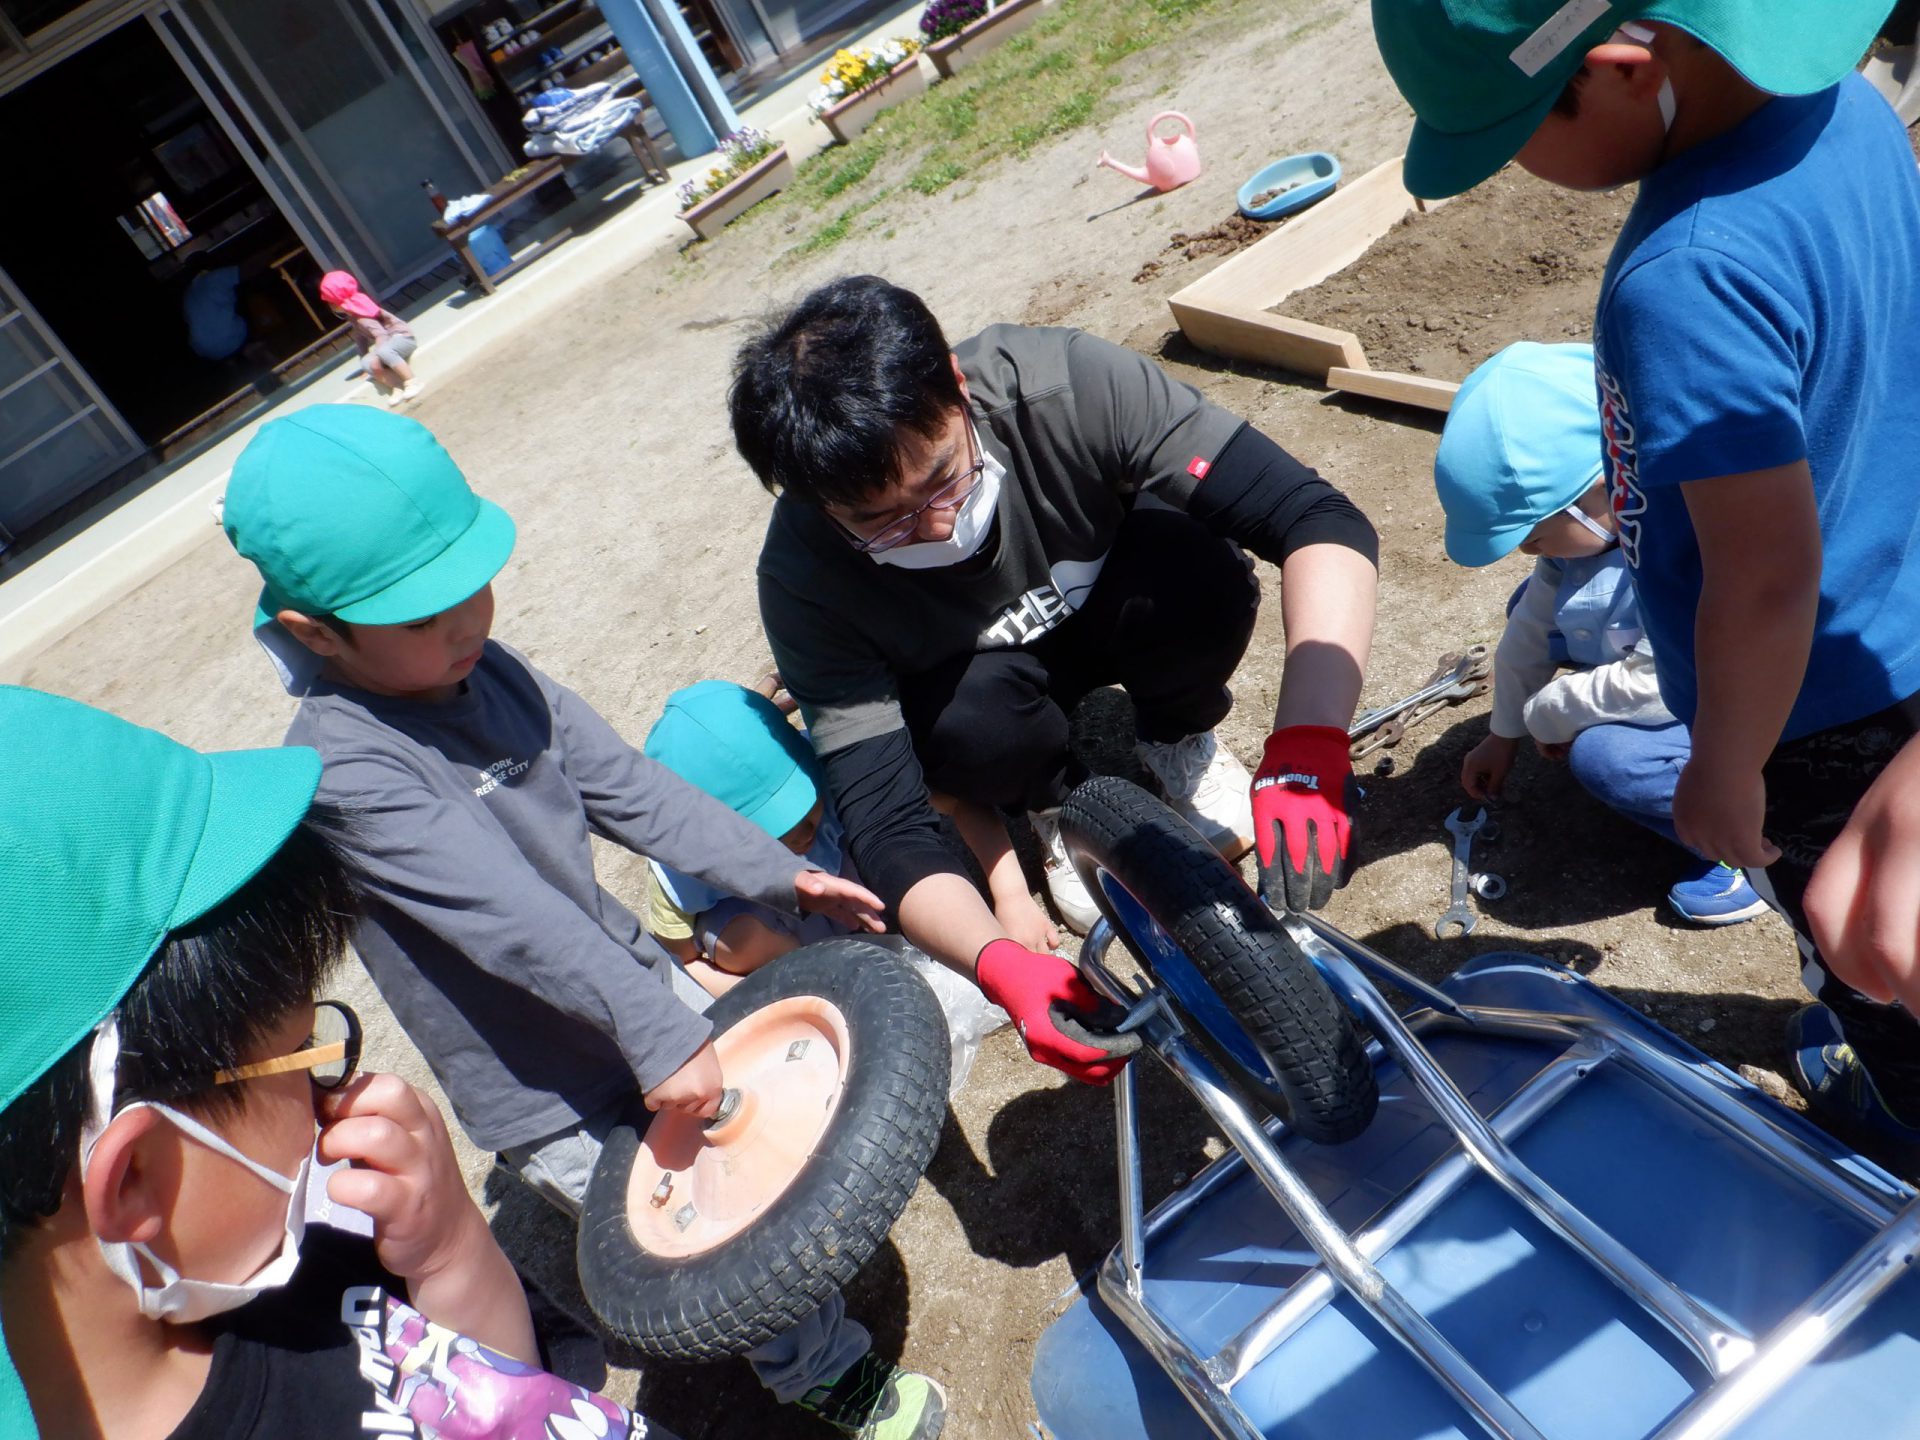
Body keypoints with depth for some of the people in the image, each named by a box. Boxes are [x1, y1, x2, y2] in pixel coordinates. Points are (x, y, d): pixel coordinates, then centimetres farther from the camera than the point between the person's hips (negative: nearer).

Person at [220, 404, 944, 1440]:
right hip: (551, 1103, -7)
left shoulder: (485, 671, -3)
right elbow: (511, 916, -35)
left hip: (630, 976, 7)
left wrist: (783, 876, -7)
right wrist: (657, 1034, -39)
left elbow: (624, 785, -3)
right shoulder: (342, 768, -27)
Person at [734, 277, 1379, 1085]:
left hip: (1107, 610, 1)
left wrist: (1307, 750, -51)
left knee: (1200, 568, -32)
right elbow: (884, 824, -31)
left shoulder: (1068, 386, -35)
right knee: (972, 726, -35)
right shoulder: (806, 583, -32)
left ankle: (1177, 737, 1)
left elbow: (1322, 520, -37)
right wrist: (999, 965, -49)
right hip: (977, 669, 0)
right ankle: (1054, 802, 1)